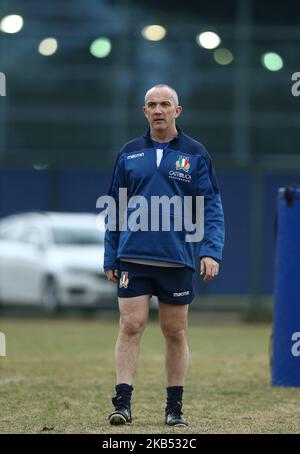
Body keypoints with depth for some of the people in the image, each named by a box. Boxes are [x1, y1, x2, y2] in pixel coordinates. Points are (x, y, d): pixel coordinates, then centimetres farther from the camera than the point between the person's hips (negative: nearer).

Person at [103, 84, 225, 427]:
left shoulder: (195, 154, 3)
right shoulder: (129, 153, 8)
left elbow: (211, 207, 1)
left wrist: (211, 251, -12)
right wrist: (110, 258, 8)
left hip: (177, 259, -1)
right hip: (133, 258, 1)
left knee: (175, 333, 6)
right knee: (130, 327, -8)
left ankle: (174, 407, 14)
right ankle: (123, 402, -8)